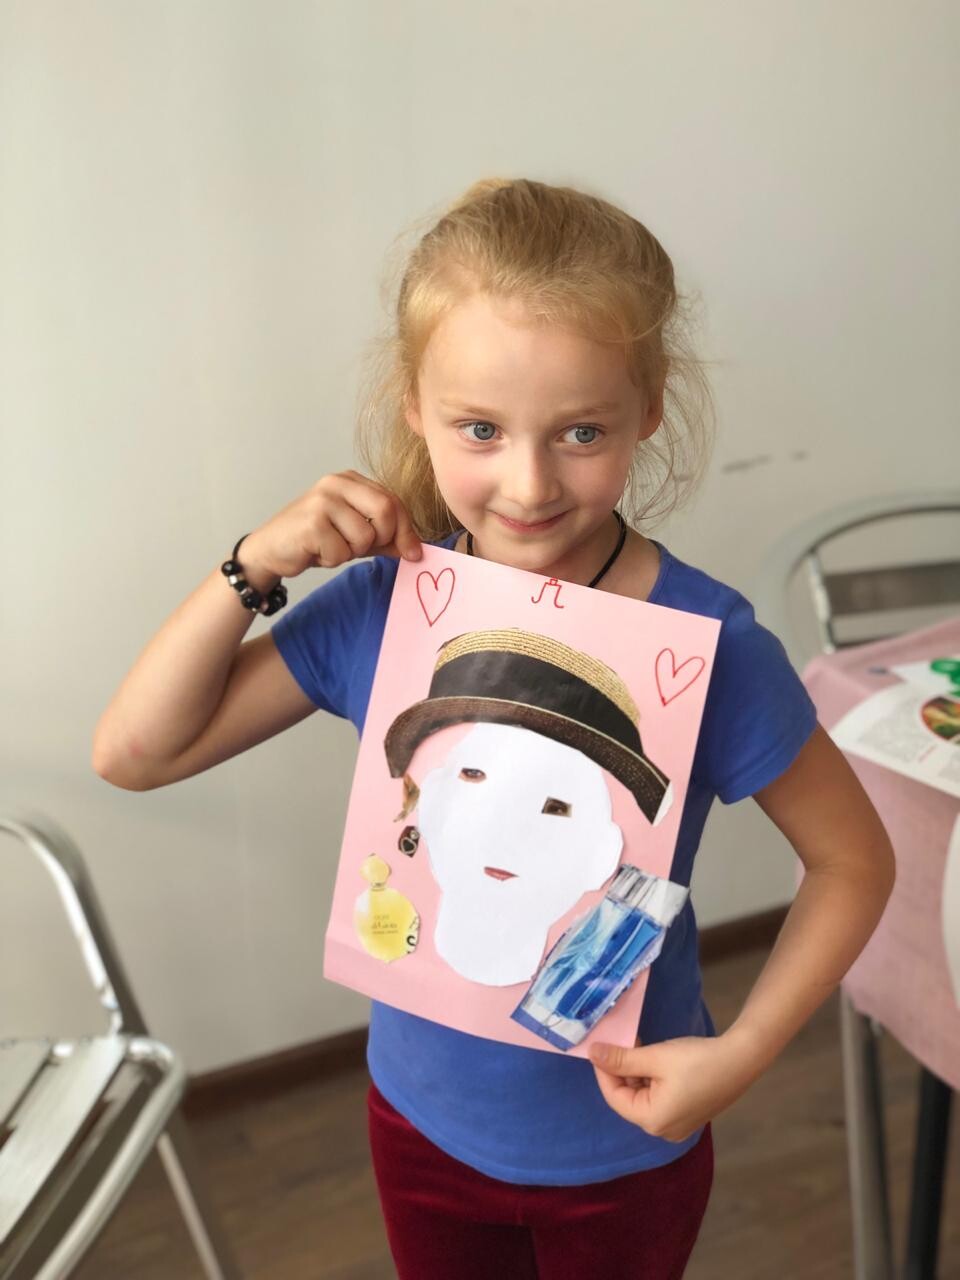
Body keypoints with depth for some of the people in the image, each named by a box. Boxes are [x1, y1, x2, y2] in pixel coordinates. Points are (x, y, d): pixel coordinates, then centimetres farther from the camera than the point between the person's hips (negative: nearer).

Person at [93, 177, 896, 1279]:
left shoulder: (708, 645, -26)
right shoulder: (379, 605, -17)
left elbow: (852, 861, -12)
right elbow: (133, 752, -11)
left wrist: (739, 1054, -21)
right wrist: (255, 568, -22)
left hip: (623, 1146, -2)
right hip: (423, 1122, 3)